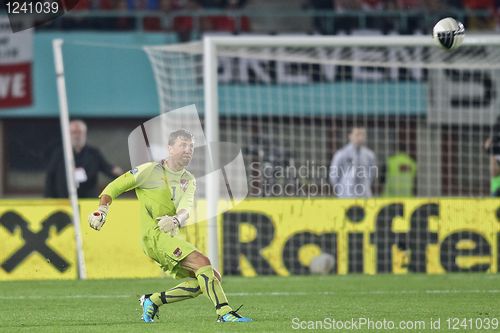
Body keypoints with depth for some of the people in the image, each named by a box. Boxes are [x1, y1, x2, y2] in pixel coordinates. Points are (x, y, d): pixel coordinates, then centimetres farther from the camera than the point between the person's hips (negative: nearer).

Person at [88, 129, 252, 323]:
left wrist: (175, 220, -27)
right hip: (154, 234, -7)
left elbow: (186, 209, -5)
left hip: (172, 237, 7)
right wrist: (102, 210, -11)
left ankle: (154, 301, 1)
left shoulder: (189, 181, 15)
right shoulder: (152, 170, 0)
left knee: (212, 278, -1)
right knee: (202, 263, -25)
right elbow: (115, 186, 4)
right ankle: (224, 312, -34)